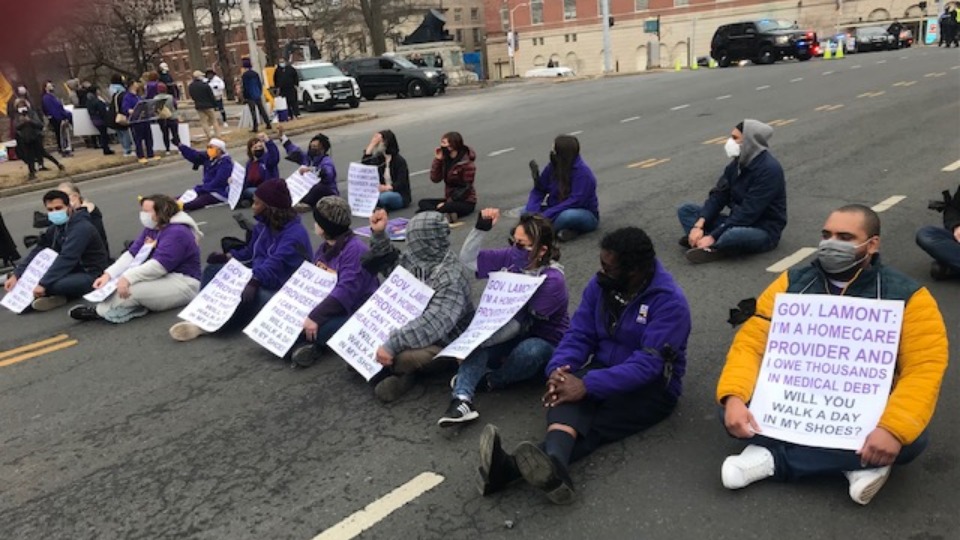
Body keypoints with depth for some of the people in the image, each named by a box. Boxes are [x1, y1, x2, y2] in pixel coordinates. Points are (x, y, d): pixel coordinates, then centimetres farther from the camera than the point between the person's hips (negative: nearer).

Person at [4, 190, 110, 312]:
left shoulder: (81, 228, -21)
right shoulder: (54, 228, 6)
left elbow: (66, 259, -29)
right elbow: (37, 253, 3)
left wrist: (43, 284, -33)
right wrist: (16, 275, -9)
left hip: (92, 276, -8)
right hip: (73, 270, 9)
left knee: (54, 284, -33)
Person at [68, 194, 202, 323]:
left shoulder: (177, 233, -20)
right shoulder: (151, 228, 10)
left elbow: (159, 265, -29)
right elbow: (132, 254, 1)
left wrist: (128, 278, -33)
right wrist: (108, 275, -11)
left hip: (182, 284, -10)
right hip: (161, 278, 10)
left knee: (134, 289, -27)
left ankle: (100, 311, -8)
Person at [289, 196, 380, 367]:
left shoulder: (355, 249, -21)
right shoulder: (325, 246, 9)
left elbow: (345, 291, -30)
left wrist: (315, 317, -34)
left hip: (355, 312, -9)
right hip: (328, 305, 9)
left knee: (316, 330, -32)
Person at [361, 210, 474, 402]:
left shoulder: (451, 277, -28)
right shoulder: (417, 259, -3)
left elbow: (433, 324, -39)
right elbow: (390, 264, 17)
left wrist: (392, 345, -44)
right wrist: (378, 234, 2)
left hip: (441, 344, -8)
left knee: (403, 357, -37)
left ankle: (400, 371, -2)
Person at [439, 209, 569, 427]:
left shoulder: (552, 280, -25)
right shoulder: (511, 257, -7)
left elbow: (521, 323, -29)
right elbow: (468, 259, -4)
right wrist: (481, 228, -19)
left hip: (545, 342, -5)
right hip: (514, 335, 5)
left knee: (530, 350, -39)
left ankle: (488, 380, -15)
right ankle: (462, 400, -42)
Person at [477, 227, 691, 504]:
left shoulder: (669, 302, -19)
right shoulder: (600, 285, 0)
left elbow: (648, 364, -28)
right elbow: (579, 335, -2)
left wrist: (588, 385, -37)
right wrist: (559, 368, -23)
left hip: (652, 387, -4)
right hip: (603, 370, 4)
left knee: (594, 425, -32)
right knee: (566, 392, -32)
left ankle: (510, 467, -57)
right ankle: (552, 465, -63)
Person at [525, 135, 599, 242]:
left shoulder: (583, 172, -22)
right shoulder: (552, 167, -5)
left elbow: (575, 201, -29)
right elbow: (538, 190, -5)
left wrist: (546, 215, -33)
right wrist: (533, 212, -24)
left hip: (585, 215, -7)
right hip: (558, 211, 7)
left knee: (567, 216, -40)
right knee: (525, 212, -14)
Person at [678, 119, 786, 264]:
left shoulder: (769, 169, -21)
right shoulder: (737, 163, 4)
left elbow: (748, 213, -26)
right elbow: (719, 195, 1)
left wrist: (713, 237, -27)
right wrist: (699, 225, -15)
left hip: (764, 231, -8)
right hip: (738, 222, 8)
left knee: (733, 235, -42)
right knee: (686, 210, 0)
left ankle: (710, 247, -13)